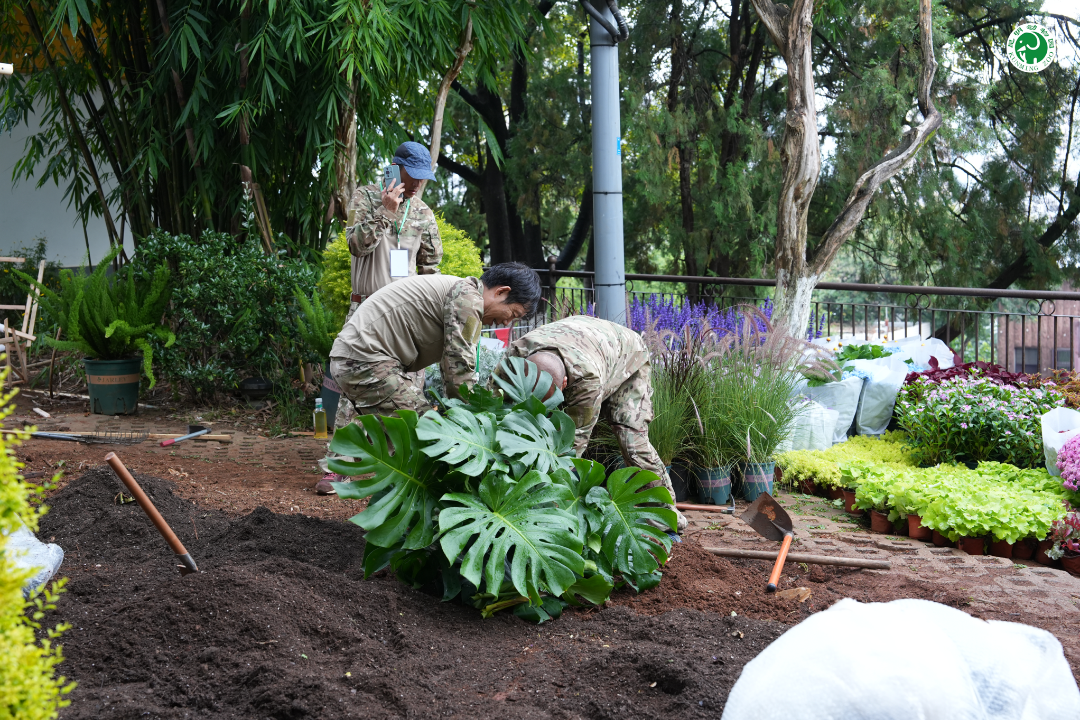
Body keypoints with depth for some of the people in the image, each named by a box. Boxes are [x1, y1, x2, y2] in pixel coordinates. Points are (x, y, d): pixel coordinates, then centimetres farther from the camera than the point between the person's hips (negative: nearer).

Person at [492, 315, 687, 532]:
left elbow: (575, 439, -43)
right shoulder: (515, 355, -38)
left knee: (633, 444, -15)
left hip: (628, 359, -5)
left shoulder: (589, 376, -51)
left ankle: (663, 507, 4)